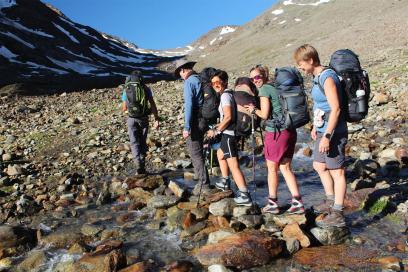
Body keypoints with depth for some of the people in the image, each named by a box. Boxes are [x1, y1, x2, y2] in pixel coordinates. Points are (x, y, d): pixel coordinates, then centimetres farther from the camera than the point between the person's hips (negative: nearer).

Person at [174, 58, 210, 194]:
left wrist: (186, 127, -20)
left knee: (195, 153, -1)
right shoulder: (201, 79, 10)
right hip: (203, 120, 8)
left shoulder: (189, 82, -14)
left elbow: (189, 105, -21)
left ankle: (204, 184, 3)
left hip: (194, 121, -8)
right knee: (197, 150, 21)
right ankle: (200, 175, 33)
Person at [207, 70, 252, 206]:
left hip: (229, 134, -11)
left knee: (233, 166, -12)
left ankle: (245, 196, -13)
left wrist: (216, 131, -14)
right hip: (229, 133, 11)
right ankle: (225, 182, 43)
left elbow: (228, 117, -23)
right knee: (220, 154, 31)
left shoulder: (225, 95, -14)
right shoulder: (229, 94, 14)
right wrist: (219, 126, 21)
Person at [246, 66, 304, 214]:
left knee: (272, 168, 5)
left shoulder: (264, 89, -7)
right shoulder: (276, 88, 18)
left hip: (276, 132, -8)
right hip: (290, 131, 8)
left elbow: (265, 114, -13)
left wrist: (253, 110, 5)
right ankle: (297, 202, 10)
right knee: (285, 168, 12)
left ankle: (272, 204, 15)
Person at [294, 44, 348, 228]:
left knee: (337, 171, 0)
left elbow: (335, 109, -23)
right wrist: (315, 127, 19)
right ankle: (331, 202, 36)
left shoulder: (327, 78, -18)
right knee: (319, 166, 20)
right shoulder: (317, 77, 10)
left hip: (333, 133, -10)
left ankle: (337, 214, 11)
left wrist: (327, 136, -25)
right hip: (323, 131, 10)